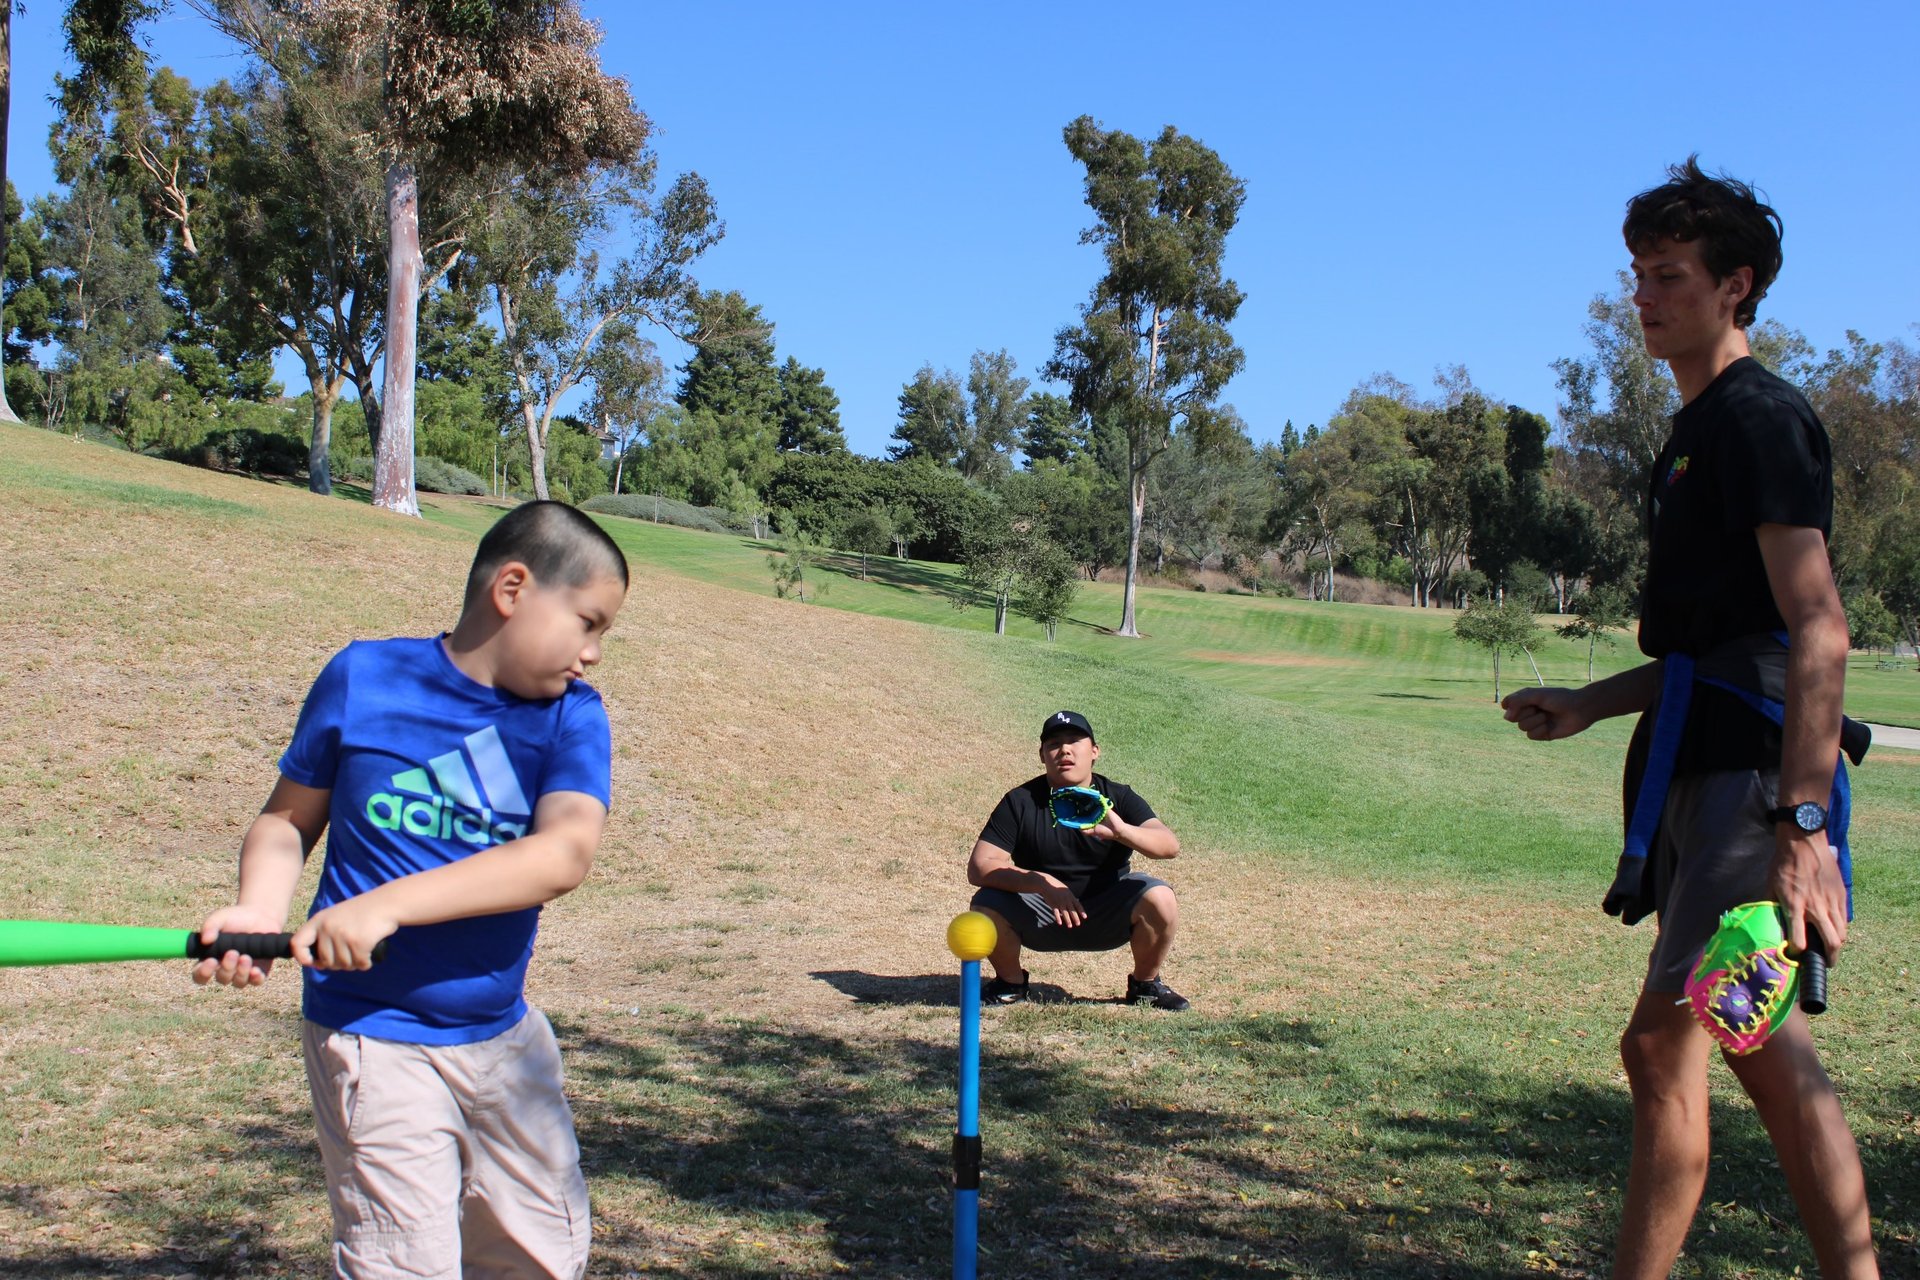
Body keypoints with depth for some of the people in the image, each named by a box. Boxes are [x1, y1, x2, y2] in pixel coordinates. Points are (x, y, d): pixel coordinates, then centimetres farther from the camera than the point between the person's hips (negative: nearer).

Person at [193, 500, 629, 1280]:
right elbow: (287, 819, 5)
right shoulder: (362, 678, -6)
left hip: (504, 1035, 3)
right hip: (378, 1041, -3)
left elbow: (566, 853, -22)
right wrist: (260, 911, -16)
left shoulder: (571, 715, -5)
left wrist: (386, 905, -30)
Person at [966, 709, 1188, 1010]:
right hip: (1041, 917, 0)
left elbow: (1170, 845, -23)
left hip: (1108, 915, 0)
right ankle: (1010, 982, 3)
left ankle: (1145, 983, 1)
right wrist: (1043, 883, -34)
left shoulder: (1118, 798, -7)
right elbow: (979, 868, -18)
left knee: (1158, 898, -27)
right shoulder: (1020, 802, -8)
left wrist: (1121, 831, -45)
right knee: (986, 904, -27)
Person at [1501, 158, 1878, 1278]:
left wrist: (1803, 819, -28)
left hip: (1752, 769, -10)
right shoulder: (1702, 431, 21)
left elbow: (1817, 630, -20)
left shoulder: (1759, 416, -9)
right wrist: (1591, 704, 19)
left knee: (1760, 1036, -17)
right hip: (1705, 767, 10)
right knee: (1663, 1043, 11)